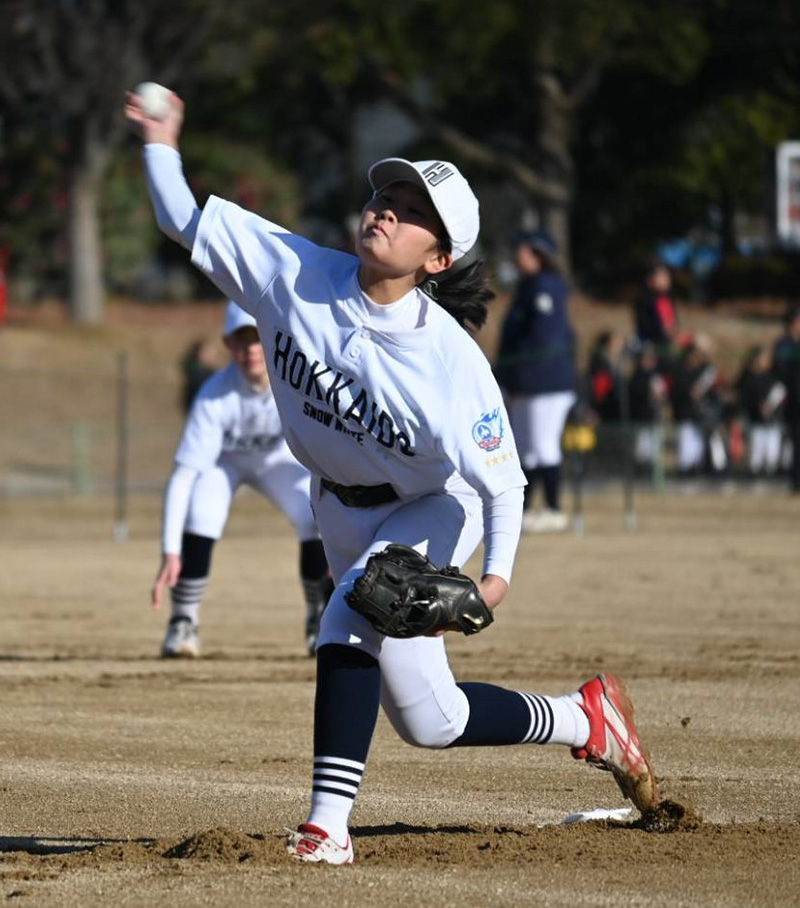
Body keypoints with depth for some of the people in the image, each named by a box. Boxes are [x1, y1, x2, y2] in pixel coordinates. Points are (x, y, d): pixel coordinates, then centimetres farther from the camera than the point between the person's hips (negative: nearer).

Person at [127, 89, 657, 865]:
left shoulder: (452, 360, -29)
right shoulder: (292, 273, -20)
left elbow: (500, 476, -21)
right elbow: (185, 220, -13)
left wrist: (497, 573, -28)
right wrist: (160, 144, -25)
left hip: (436, 511, -5)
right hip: (343, 505, 5)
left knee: (357, 611, -33)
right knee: (429, 719, 10)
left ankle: (328, 821, -30)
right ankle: (585, 722, 34)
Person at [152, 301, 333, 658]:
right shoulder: (215, 395, -35)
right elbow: (183, 475, -36)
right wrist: (170, 552, -43)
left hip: (279, 458, 2)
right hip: (222, 459, -1)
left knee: (316, 518, -22)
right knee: (200, 516, -30)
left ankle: (320, 622, 3)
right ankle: (183, 624, -13)